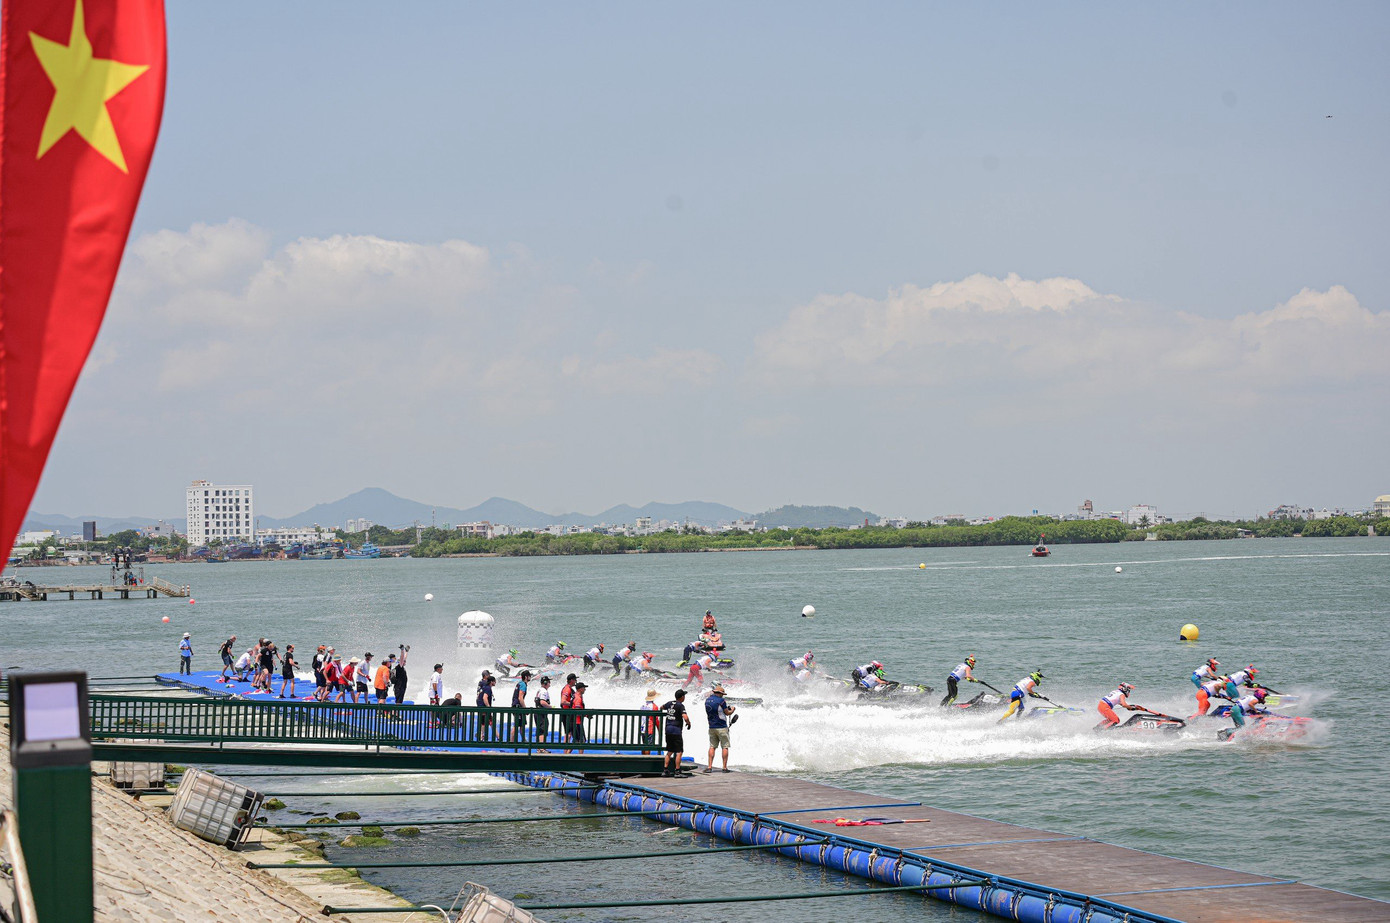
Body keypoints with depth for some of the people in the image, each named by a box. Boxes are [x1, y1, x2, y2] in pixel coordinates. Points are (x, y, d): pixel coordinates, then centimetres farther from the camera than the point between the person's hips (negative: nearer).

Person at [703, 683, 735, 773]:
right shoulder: (721, 700, -13)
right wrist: (732, 709, 17)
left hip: (712, 727, 5)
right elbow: (727, 713, -5)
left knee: (712, 747, 9)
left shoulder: (707, 700, 7)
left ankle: (709, 767, 0)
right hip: (722, 727, -5)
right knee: (725, 747, 3)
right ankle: (725, 767, 1)